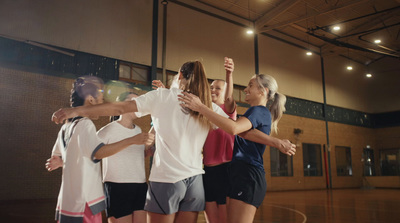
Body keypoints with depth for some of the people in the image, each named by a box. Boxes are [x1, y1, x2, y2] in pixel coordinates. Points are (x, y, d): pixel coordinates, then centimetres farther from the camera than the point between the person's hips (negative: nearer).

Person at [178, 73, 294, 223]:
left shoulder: (259, 111, -8)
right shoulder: (263, 113, 24)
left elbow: (233, 128, -27)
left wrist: (200, 107, -27)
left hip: (247, 176, -10)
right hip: (245, 175, 10)